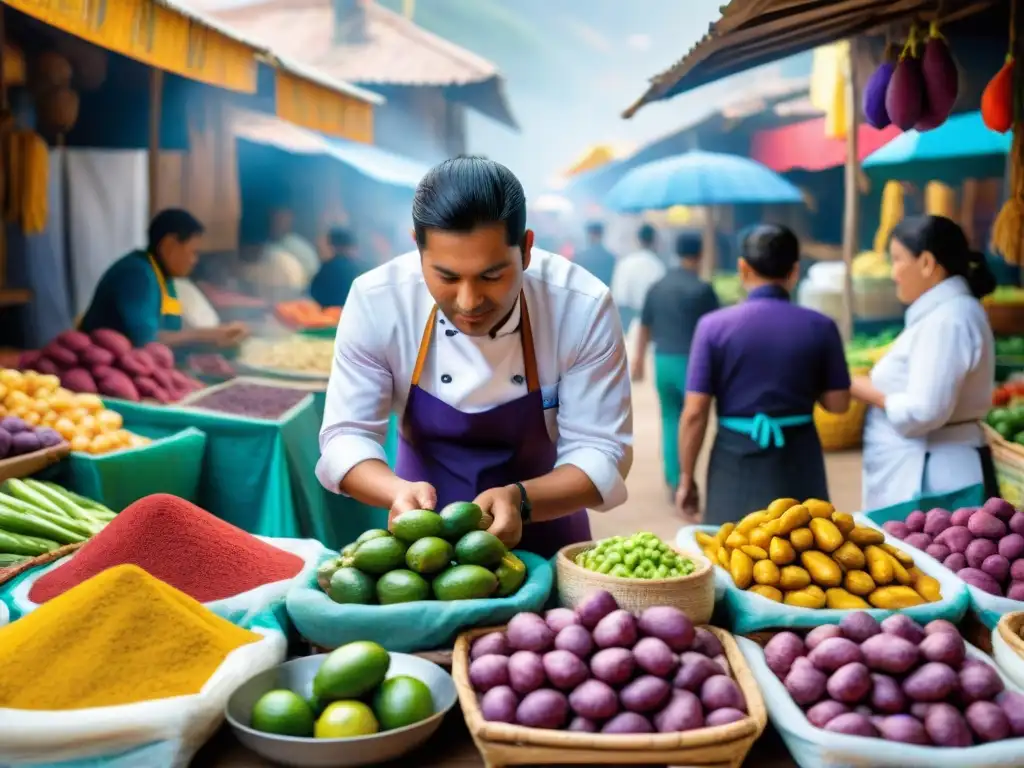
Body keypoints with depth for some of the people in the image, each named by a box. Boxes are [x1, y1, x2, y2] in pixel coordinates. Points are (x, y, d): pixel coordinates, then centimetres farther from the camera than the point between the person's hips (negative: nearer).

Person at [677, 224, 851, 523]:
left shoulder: (713, 325, -8)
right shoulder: (820, 327, -4)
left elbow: (694, 413, -8)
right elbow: (838, 403, 3)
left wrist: (686, 478, 2)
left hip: (735, 463, -1)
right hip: (798, 462, 2)